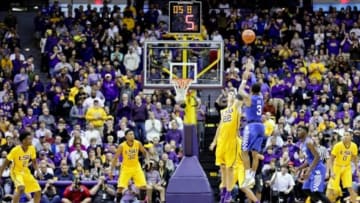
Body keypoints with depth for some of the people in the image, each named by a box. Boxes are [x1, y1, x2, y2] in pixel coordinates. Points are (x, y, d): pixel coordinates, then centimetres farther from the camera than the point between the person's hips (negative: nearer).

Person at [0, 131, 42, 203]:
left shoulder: (32, 148, -7)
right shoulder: (15, 150, -23)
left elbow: (34, 162, 9)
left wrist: (38, 171, -7)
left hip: (26, 172, 6)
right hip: (16, 172, -6)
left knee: (38, 191, 1)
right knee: (21, 188, -33)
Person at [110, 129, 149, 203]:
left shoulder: (138, 144, -11)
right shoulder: (122, 146, -18)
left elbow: (144, 152, 8)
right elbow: (115, 158, -11)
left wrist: (147, 160, -12)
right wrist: (111, 171, -14)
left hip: (136, 167, 2)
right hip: (126, 168, -2)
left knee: (143, 185, -5)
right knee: (120, 187, -11)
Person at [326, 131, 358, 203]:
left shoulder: (354, 146, -12)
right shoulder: (338, 146, -22)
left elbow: (355, 158, 6)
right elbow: (331, 159, -16)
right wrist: (332, 171, -24)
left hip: (347, 168, 2)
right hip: (337, 167, -2)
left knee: (350, 187, -9)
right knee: (332, 189, -3)